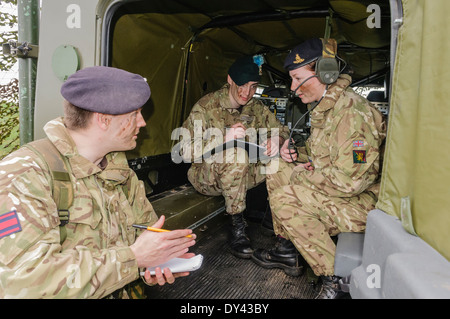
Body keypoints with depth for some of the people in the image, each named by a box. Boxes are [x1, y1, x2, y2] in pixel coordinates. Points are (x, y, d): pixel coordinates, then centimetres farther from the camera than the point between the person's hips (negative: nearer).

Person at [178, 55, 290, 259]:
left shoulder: (257, 108, 3)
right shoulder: (206, 106, -13)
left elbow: (283, 131, 6)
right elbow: (186, 151, -19)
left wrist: (276, 140, -20)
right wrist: (224, 138, -33)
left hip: (243, 174, 5)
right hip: (207, 177, -5)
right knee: (235, 153, -36)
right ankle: (237, 227, -25)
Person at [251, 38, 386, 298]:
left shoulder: (352, 113, -26)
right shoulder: (325, 107, 7)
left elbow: (348, 181, -30)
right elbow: (320, 153, 21)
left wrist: (302, 175, -16)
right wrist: (295, 154, -1)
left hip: (363, 200, -10)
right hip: (333, 187, 10)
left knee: (283, 201, -23)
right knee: (278, 171, 4)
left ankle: (335, 279, -9)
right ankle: (287, 250, 12)